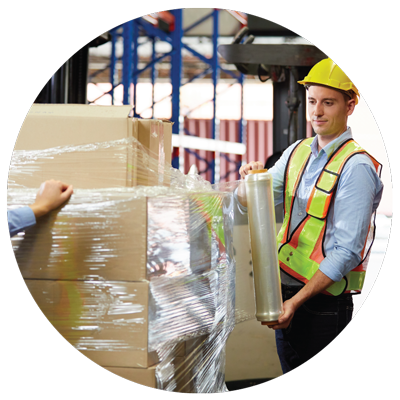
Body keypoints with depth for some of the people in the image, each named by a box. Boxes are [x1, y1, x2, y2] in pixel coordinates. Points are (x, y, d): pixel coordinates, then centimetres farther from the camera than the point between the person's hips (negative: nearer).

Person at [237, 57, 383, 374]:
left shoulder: (356, 167, -14)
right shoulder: (297, 152, 8)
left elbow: (346, 253, -19)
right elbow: (249, 204, 10)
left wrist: (297, 301, -22)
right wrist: (249, 179, -14)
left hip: (323, 303, -6)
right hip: (285, 291, 7)